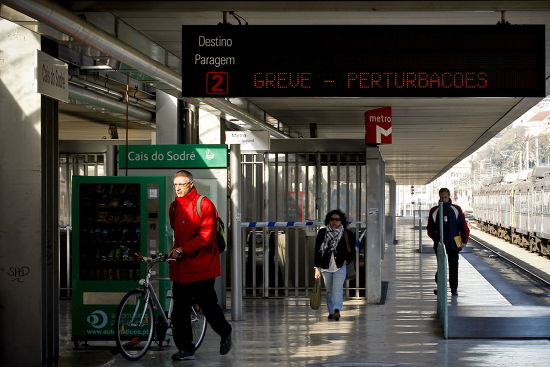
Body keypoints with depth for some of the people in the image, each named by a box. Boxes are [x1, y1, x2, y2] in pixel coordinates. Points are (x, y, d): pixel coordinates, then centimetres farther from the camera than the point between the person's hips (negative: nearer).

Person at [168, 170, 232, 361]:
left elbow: (206, 236, -15)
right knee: (179, 311, 2)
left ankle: (225, 333, 30)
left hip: (201, 266, -6)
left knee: (208, 305, 3)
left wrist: (183, 250, -18)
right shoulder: (174, 207, 13)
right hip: (180, 267, 6)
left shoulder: (204, 204, -8)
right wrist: (175, 250, 13)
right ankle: (185, 349, 9)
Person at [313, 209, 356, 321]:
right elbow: (317, 251, 7)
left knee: (337, 289, -17)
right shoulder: (322, 233, 7)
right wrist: (317, 268, 2)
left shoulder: (347, 234, 5)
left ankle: (337, 310, -29)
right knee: (329, 290, 8)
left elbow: (352, 252, 12)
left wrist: (346, 260, -5)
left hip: (340, 266, -2)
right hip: (326, 266, 2)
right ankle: (331, 312, 16)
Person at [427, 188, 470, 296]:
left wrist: (464, 240, -2)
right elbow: (430, 228, 12)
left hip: (454, 243, 0)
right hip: (439, 244, 0)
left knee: (453, 266, 4)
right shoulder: (434, 211, 3)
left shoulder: (456, 210, 0)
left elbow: (463, 225, 2)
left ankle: (454, 288, 12)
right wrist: (435, 238, 2)